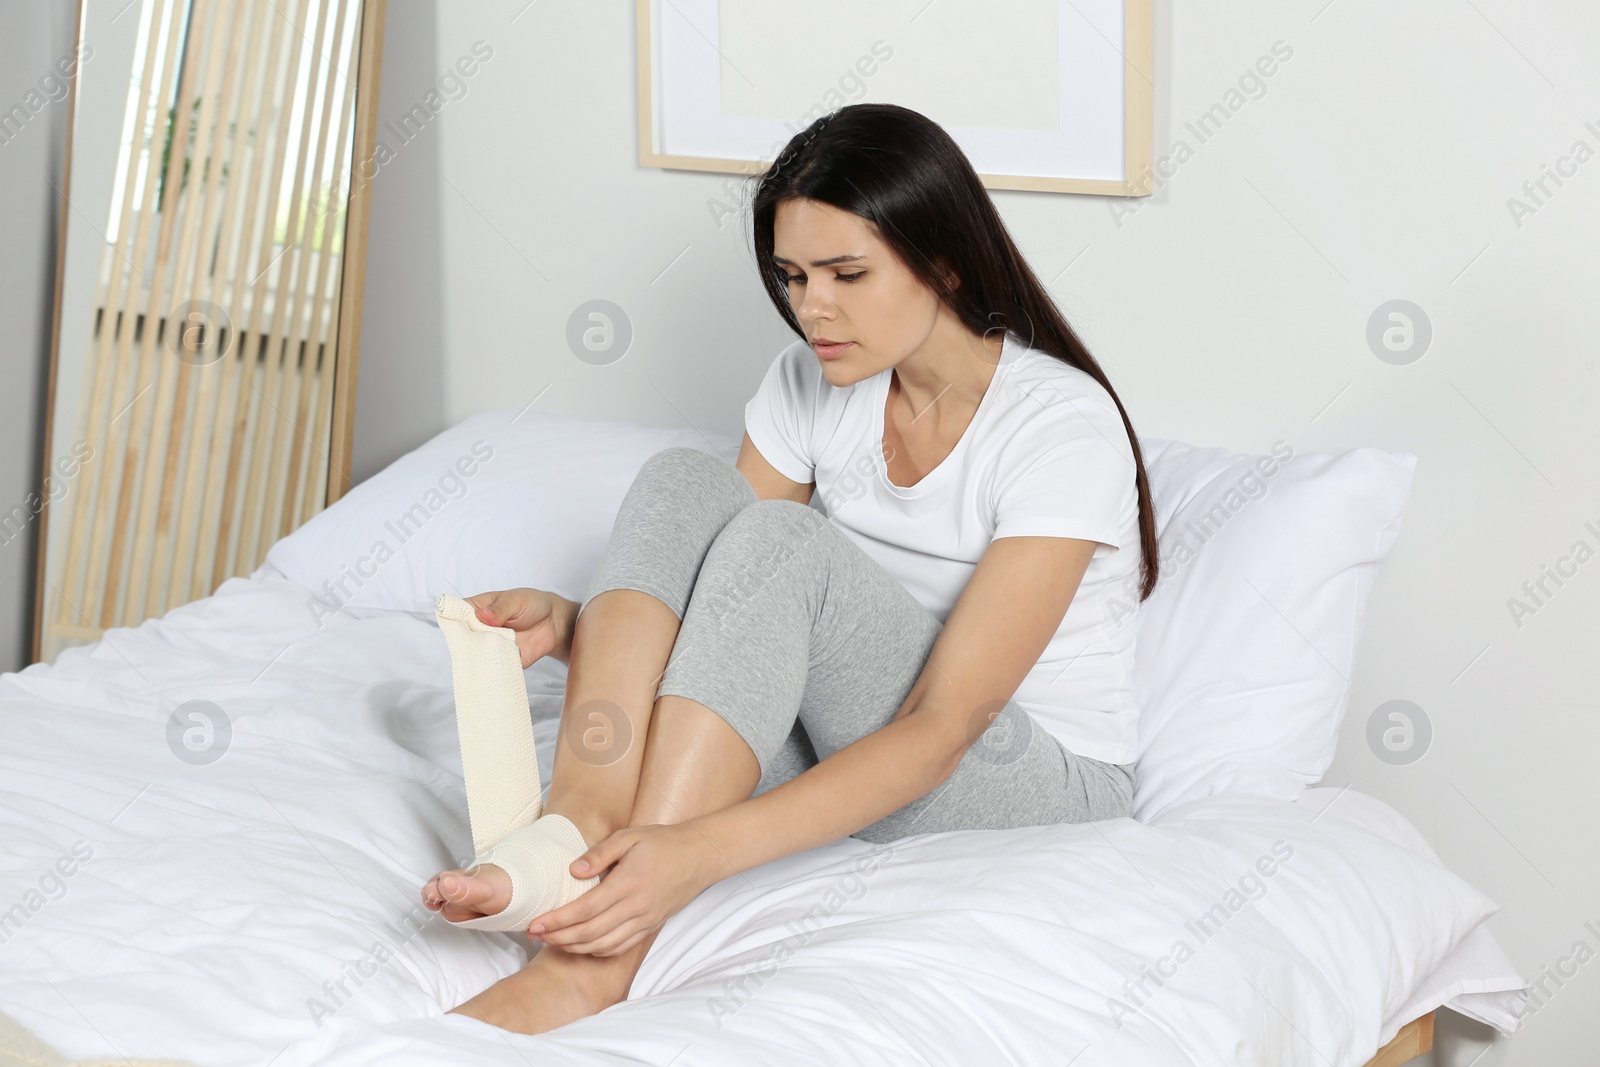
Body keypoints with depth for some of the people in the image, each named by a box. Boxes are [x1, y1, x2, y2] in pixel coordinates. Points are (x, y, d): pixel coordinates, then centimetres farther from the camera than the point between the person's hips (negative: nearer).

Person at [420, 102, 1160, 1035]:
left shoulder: (1063, 426, -22)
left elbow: (943, 729, -29)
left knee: (780, 538, -31)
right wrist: (569, 624, -22)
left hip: (1050, 777, -6)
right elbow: (727, 604, 0)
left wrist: (704, 851, -41)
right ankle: (575, 840, -34)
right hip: (851, 743, 6)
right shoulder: (812, 384, -1)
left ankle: (591, 961, -39)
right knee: (684, 480, -17)